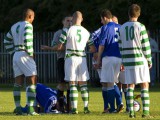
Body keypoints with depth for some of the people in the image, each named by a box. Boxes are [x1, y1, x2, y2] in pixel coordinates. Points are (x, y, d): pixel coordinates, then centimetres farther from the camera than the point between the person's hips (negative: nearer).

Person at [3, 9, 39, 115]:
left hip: (16, 55, 8)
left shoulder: (14, 26, 15)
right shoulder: (28, 26, -10)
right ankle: (30, 108, -12)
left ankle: (18, 108, 5)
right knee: (32, 82, -4)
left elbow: (7, 41, 20)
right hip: (25, 55, -8)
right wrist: (31, 53, -12)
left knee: (18, 83, 8)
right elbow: (27, 41, -23)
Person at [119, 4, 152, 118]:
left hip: (128, 61, 4)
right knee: (145, 85, -1)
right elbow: (145, 45, -8)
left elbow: (121, 46, 10)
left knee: (130, 86, 8)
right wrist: (149, 60, 2)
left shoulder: (122, 28, 6)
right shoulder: (140, 27, -7)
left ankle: (131, 112, 2)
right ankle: (146, 112, -8)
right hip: (140, 60, -4)